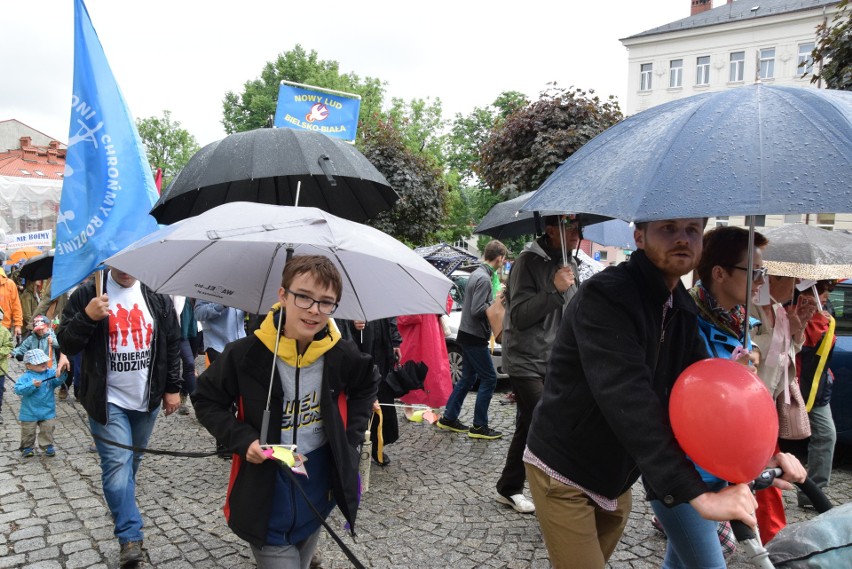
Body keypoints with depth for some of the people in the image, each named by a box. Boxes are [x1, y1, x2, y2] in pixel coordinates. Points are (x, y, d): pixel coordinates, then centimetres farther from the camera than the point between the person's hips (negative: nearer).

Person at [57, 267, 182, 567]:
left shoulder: (158, 297, 1)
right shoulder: (88, 294, -5)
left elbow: (172, 344, 7)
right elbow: (66, 343, -5)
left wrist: (172, 388, 6)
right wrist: (88, 317, -23)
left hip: (147, 399, 3)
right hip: (108, 400, -3)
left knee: (132, 461, 16)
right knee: (117, 463, -9)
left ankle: (122, 510, 37)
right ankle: (131, 537, -4)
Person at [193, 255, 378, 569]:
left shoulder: (342, 355, -11)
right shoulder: (246, 354, -18)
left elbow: (366, 387, 11)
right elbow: (206, 400, -3)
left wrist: (351, 435, 1)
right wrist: (242, 438, -17)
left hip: (319, 493, 4)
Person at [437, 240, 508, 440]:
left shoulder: (477, 273, 11)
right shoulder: (484, 278, -20)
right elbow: (477, 310, -24)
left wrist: (494, 301, 5)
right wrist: (496, 303, -13)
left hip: (468, 334, 10)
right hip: (475, 337, -10)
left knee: (468, 377, 17)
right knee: (489, 379, -2)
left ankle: (448, 418, 23)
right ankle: (479, 426, 5)